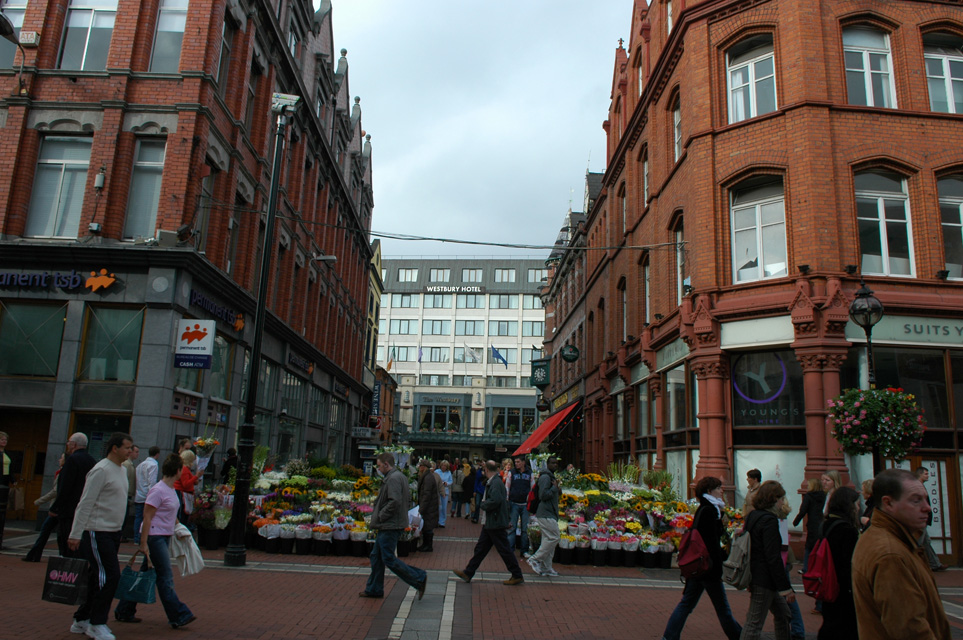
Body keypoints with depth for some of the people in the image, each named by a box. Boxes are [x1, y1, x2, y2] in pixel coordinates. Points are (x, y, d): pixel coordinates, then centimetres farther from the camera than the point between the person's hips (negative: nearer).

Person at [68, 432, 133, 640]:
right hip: (98, 532, -9)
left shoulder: (122, 470, 13)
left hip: (113, 532, 9)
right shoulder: (101, 470, -15)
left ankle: (82, 620, 25)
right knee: (109, 576, -8)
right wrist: (76, 534, -19)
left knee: (99, 577, 14)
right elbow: (86, 503, -17)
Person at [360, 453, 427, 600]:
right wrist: (379, 517, 13)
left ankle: (419, 579, -2)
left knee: (389, 559, -6)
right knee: (376, 557, 16)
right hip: (387, 526, 11)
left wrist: (380, 516, -17)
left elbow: (394, 501, -29)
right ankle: (374, 589, 26)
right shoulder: (399, 476, 14)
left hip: (390, 527, -11)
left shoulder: (393, 479, -19)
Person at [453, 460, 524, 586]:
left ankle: (517, 576, 11)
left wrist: (483, 504, -15)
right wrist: (485, 503, 3)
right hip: (490, 523, 10)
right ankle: (468, 573, 19)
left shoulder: (495, 483, -19)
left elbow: (495, 501, -31)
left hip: (496, 524, -10)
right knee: (480, 548, 13)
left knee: (504, 550, 0)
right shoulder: (492, 482, 12)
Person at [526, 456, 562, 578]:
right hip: (546, 514, -11)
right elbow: (543, 495, -23)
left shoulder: (551, 477, 20)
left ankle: (546, 568, 16)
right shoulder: (545, 477, -14)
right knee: (553, 538, -11)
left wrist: (557, 491, 8)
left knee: (548, 540, 11)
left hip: (549, 514, 11)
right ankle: (535, 559, -4)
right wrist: (555, 488, -13)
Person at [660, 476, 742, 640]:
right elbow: (712, 544, -20)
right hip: (708, 567, -10)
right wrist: (718, 570, -18)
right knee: (722, 607, 6)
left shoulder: (702, 510, 13)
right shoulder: (709, 511, -17)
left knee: (686, 603, 10)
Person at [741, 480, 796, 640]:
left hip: (755, 574, 10)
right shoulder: (769, 520, -19)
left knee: (784, 615, 21)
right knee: (754, 623, -1)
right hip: (764, 580, -10)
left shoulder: (752, 516, 10)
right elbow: (773, 558, -22)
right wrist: (786, 587, -18)